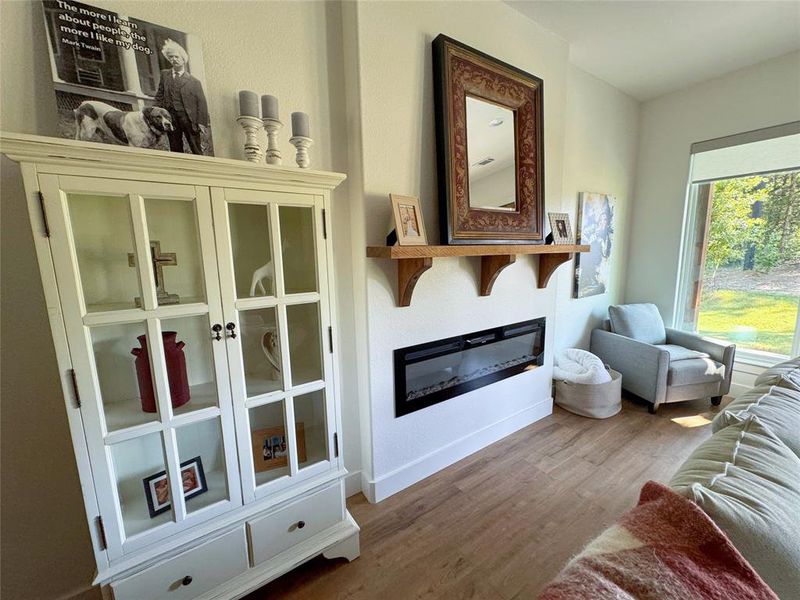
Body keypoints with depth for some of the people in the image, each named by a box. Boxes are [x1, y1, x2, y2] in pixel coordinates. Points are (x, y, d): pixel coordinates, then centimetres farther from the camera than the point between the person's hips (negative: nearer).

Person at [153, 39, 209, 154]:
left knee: (196, 150, -8)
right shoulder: (164, 74, 19)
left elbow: (201, 102, 3)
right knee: (175, 151, 0)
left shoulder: (194, 81, 11)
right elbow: (159, 96, 17)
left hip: (188, 117, -2)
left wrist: (201, 122, -10)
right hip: (170, 117, 3)